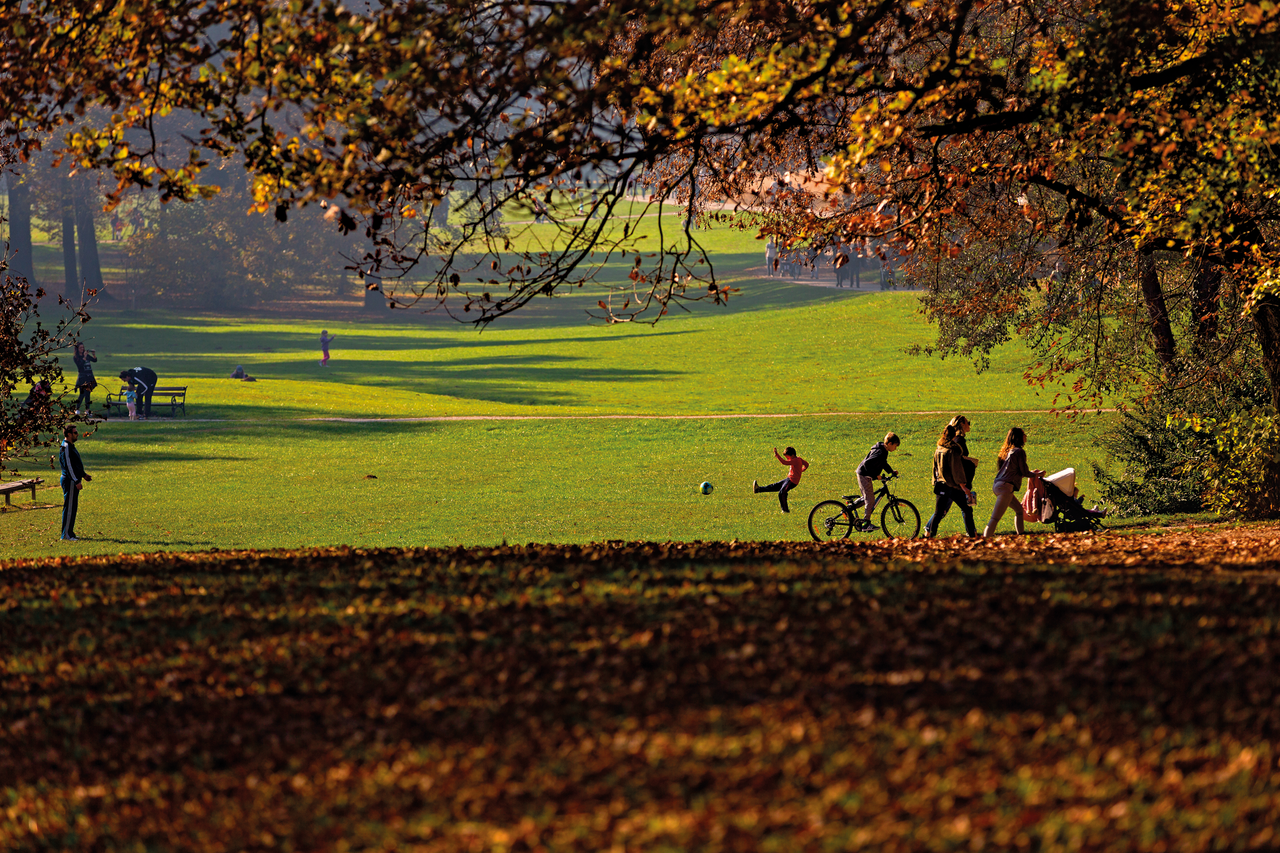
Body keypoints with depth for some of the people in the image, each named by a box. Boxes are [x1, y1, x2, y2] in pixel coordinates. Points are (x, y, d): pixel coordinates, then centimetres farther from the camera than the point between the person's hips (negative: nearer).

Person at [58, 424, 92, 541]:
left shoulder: (71, 447, 16)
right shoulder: (66, 448, -17)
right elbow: (68, 466, -22)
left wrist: (83, 475, 22)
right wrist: (76, 481, -23)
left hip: (73, 481, 11)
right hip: (70, 482, -11)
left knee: (73, 507, 13)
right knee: (69, 507, -8)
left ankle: (69, 532, 19)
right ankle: (66, 534, -5)